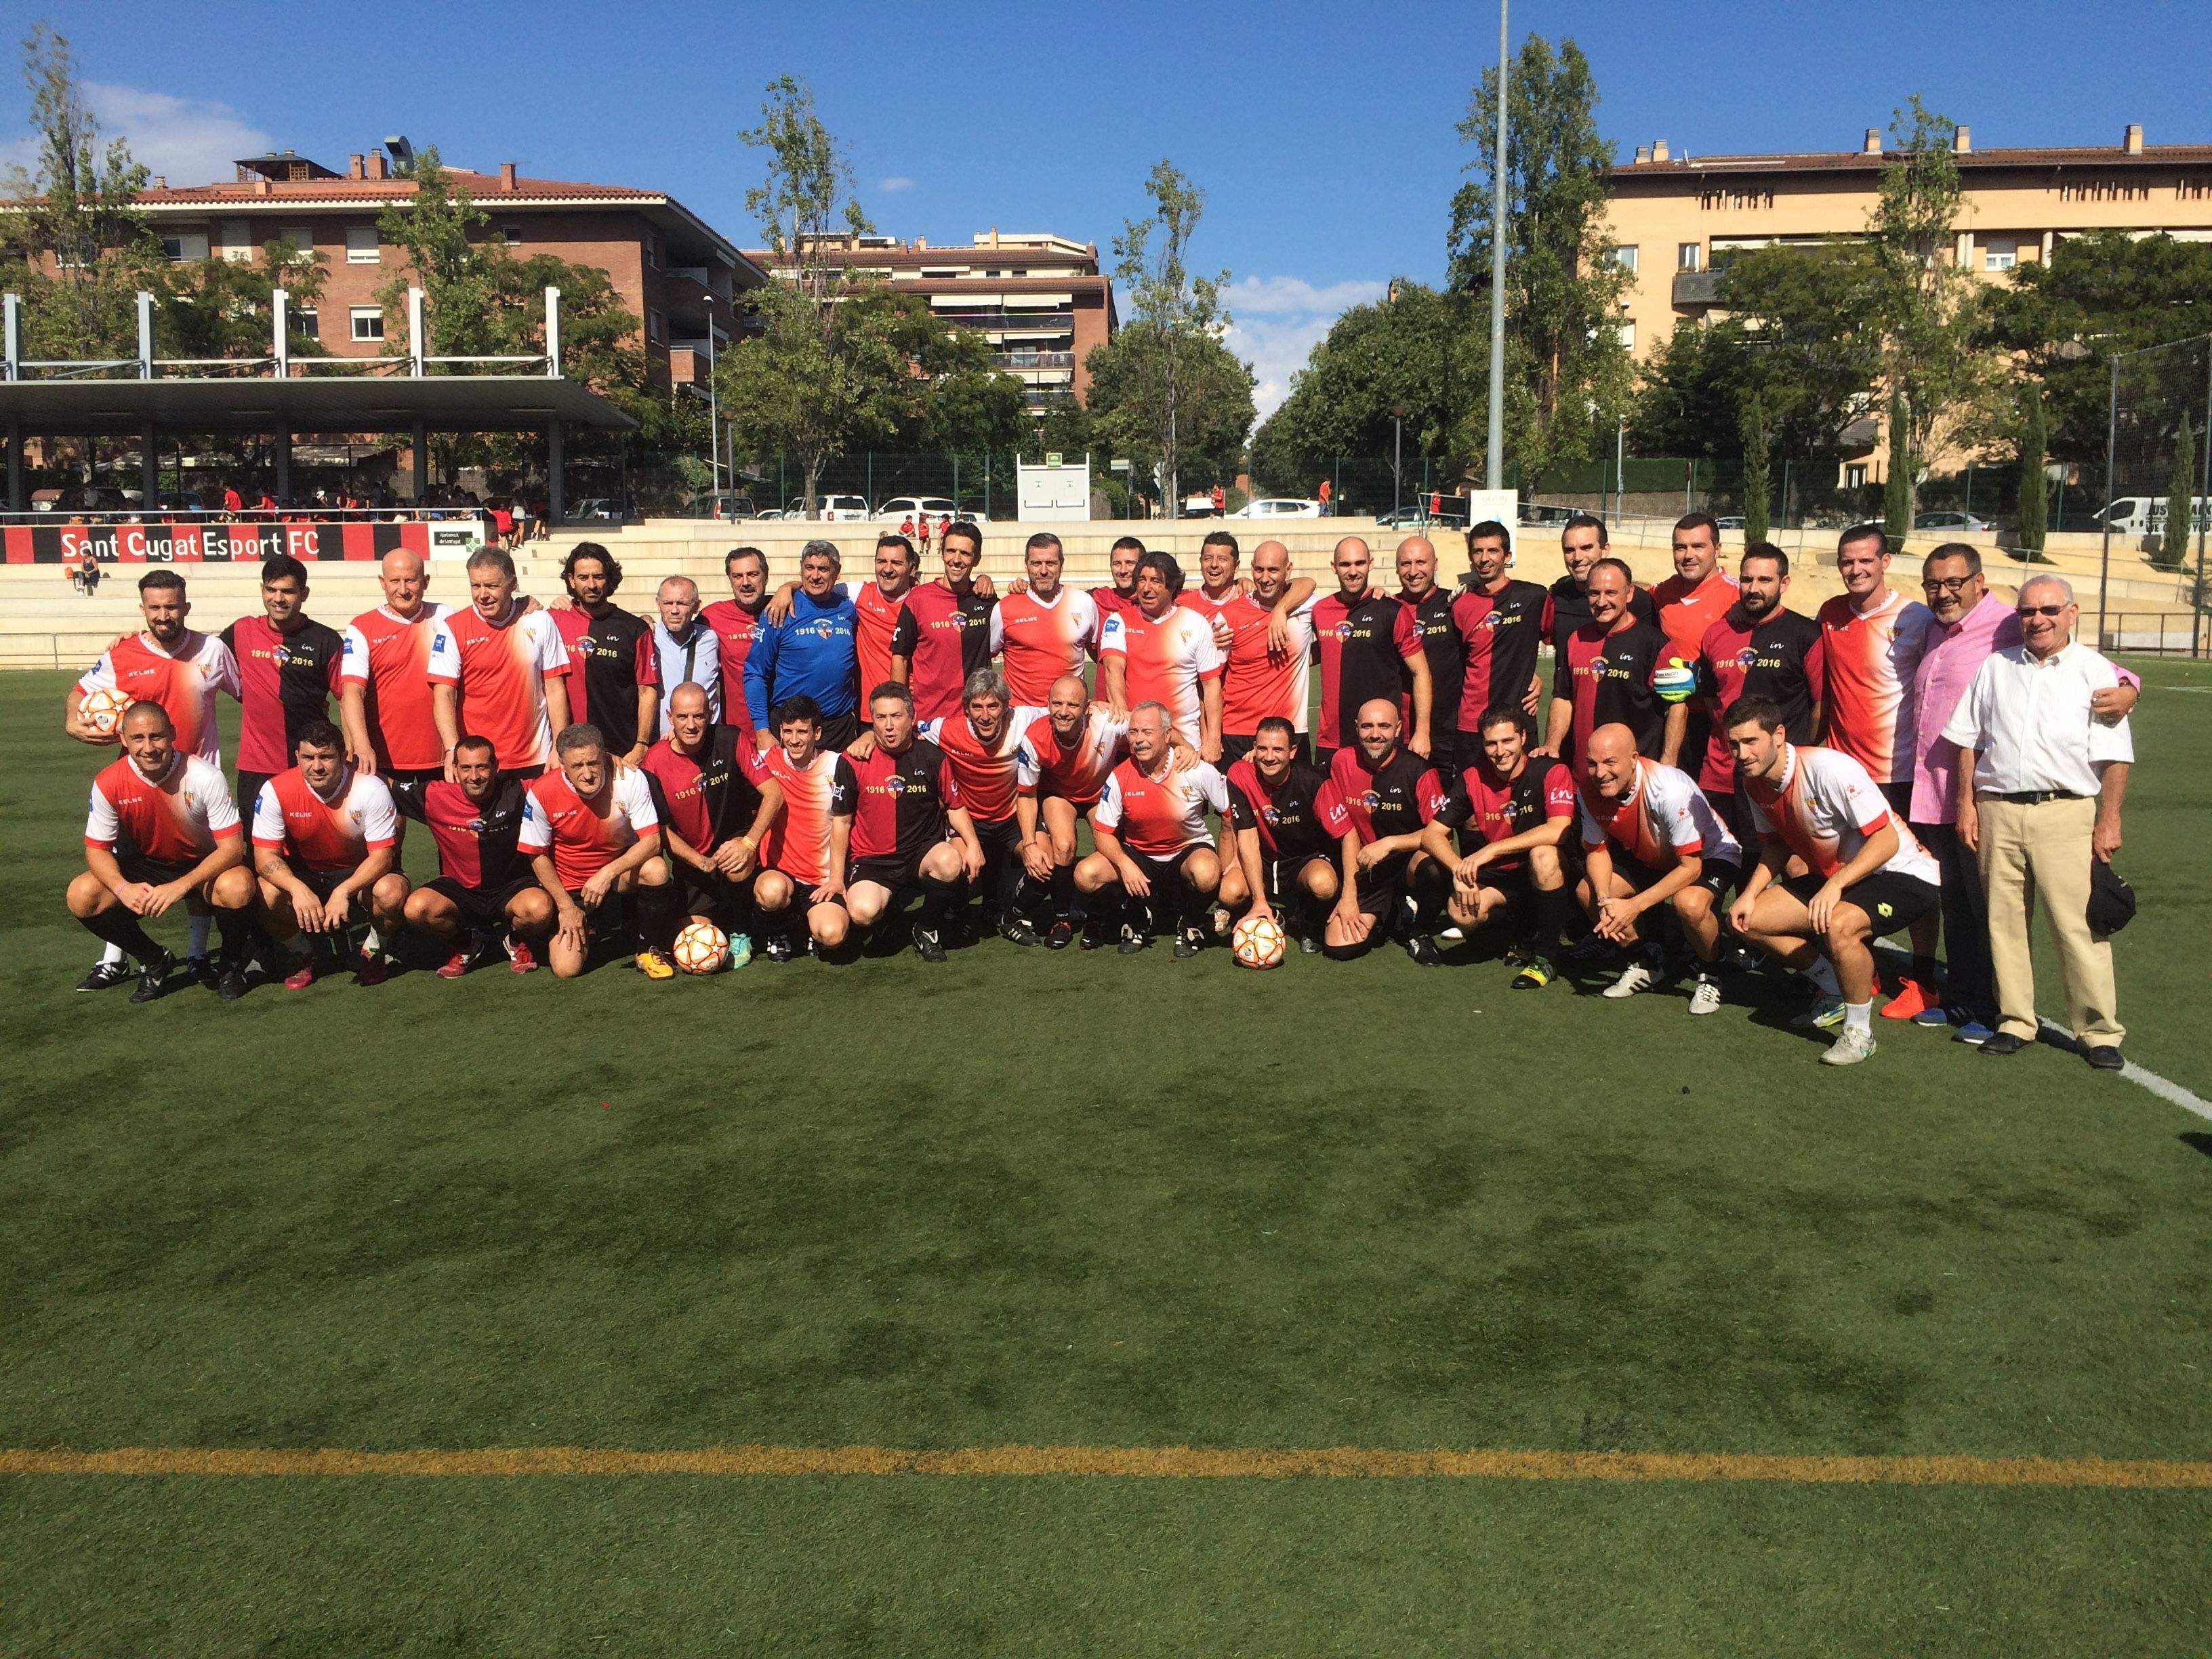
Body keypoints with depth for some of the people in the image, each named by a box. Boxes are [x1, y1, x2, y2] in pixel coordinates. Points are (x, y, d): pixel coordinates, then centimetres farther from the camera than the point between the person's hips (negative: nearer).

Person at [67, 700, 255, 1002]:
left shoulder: (204, 776, -25)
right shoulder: (108, 784, -16)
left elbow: (232, 846, -26)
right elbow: (96, 848, -7)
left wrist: (180, 886, -39)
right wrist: (123, 888, -29)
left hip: (205, 864, -4)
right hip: (146, 866, 4)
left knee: (237, 888, -37)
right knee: (81, 897, -20)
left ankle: (232, 965, -5)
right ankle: (153, 962, 5)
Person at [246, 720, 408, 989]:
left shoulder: (371, 788, -23)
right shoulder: (276, 790, -18)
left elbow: (382, 855, -22)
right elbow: (265, 856, -17)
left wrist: (343, 891, -38)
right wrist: (297, 889, -37)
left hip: (361, 873, -1)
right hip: (303, 874, 2)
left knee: (391, 893, -34)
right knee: (266, 894, -30)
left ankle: (372, 954, 1)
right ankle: (303, 958, 2)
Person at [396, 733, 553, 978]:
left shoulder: (516, 794, -14)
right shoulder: (435, 796, -9)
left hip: (511, 887, -2)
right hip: (458, 888, 2)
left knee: (539, 909, -36)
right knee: (416, 908, -29)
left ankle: (515, 940, 5)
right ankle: (464, 946, 6)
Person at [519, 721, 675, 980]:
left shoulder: (630, 779, -21)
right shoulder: (542, 793, -19)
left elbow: (652, 840, -22)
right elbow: (538, 856, -7)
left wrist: (608, 873, -35)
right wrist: (566, 906, -10)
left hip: (621, 867, 0)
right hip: (570, 885, 0)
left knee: (656, 869, -35)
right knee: (566, 969, -15)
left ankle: (648, 950, -10)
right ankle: (587, 929, 23)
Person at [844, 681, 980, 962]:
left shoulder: (932, 755, 0)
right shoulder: (855, 762, -3)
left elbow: (954, 806, 12)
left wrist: (972, 844, -6)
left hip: (923, 852, 1)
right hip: (873, 860, -1)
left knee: (950, 862, -35)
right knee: (863, 912, -31)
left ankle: (928, 930, -5)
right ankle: (891, 901, 10)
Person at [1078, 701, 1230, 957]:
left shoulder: (1198, 771, -15)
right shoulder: (1119, 778, -11)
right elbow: (1103, 833, -7)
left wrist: (1226, 864, -11)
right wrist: (1125, 864, -26)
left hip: (1188, 851, -2)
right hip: (1138, 855, 2)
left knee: (1206, 874, -39)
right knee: (1086, 875, -24)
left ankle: (1190, 926, -3)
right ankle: (1138, 921, 4)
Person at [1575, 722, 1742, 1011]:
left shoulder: (1670, 789, -37)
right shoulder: (1589, 788, -19)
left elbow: (1691, 867, -32)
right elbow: (1597, 850, -6)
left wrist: (1635, 906, -38)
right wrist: (1604, 900, -25)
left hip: (1709, 856, -6)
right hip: (1649, 858, 6)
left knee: (1689, 903, -37)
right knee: (1588, 892, -14)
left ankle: (1708, 975, -6)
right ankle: (1646, 962, 10)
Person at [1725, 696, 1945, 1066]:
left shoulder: (1829, 769, -27)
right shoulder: (1754, 781, -3)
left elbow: (1887, 839, -27)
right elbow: (1775, 843, 12)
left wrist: (1835, 884, -38)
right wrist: (1750, 893, -3)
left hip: (1902, 874, -9)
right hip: (1833, 878, 9)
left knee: (1838, 925, -37)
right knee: (1750, 920, -2)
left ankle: (1859, 1032, -13)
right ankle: (1838, 992, 17)